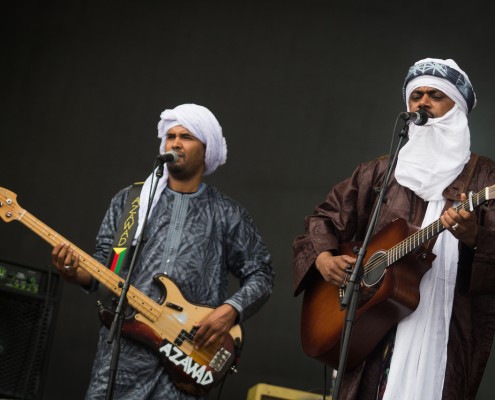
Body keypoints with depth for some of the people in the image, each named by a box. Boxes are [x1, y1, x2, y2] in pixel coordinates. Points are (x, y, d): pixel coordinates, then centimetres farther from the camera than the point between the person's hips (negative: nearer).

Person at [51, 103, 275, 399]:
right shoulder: (129, 200, 10)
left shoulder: (229, 215, 7)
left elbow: (262, 274, 8)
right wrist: (76, 272, -12)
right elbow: (105, 262, 9)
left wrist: (231, 310, -8)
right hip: (123, 345, 1)